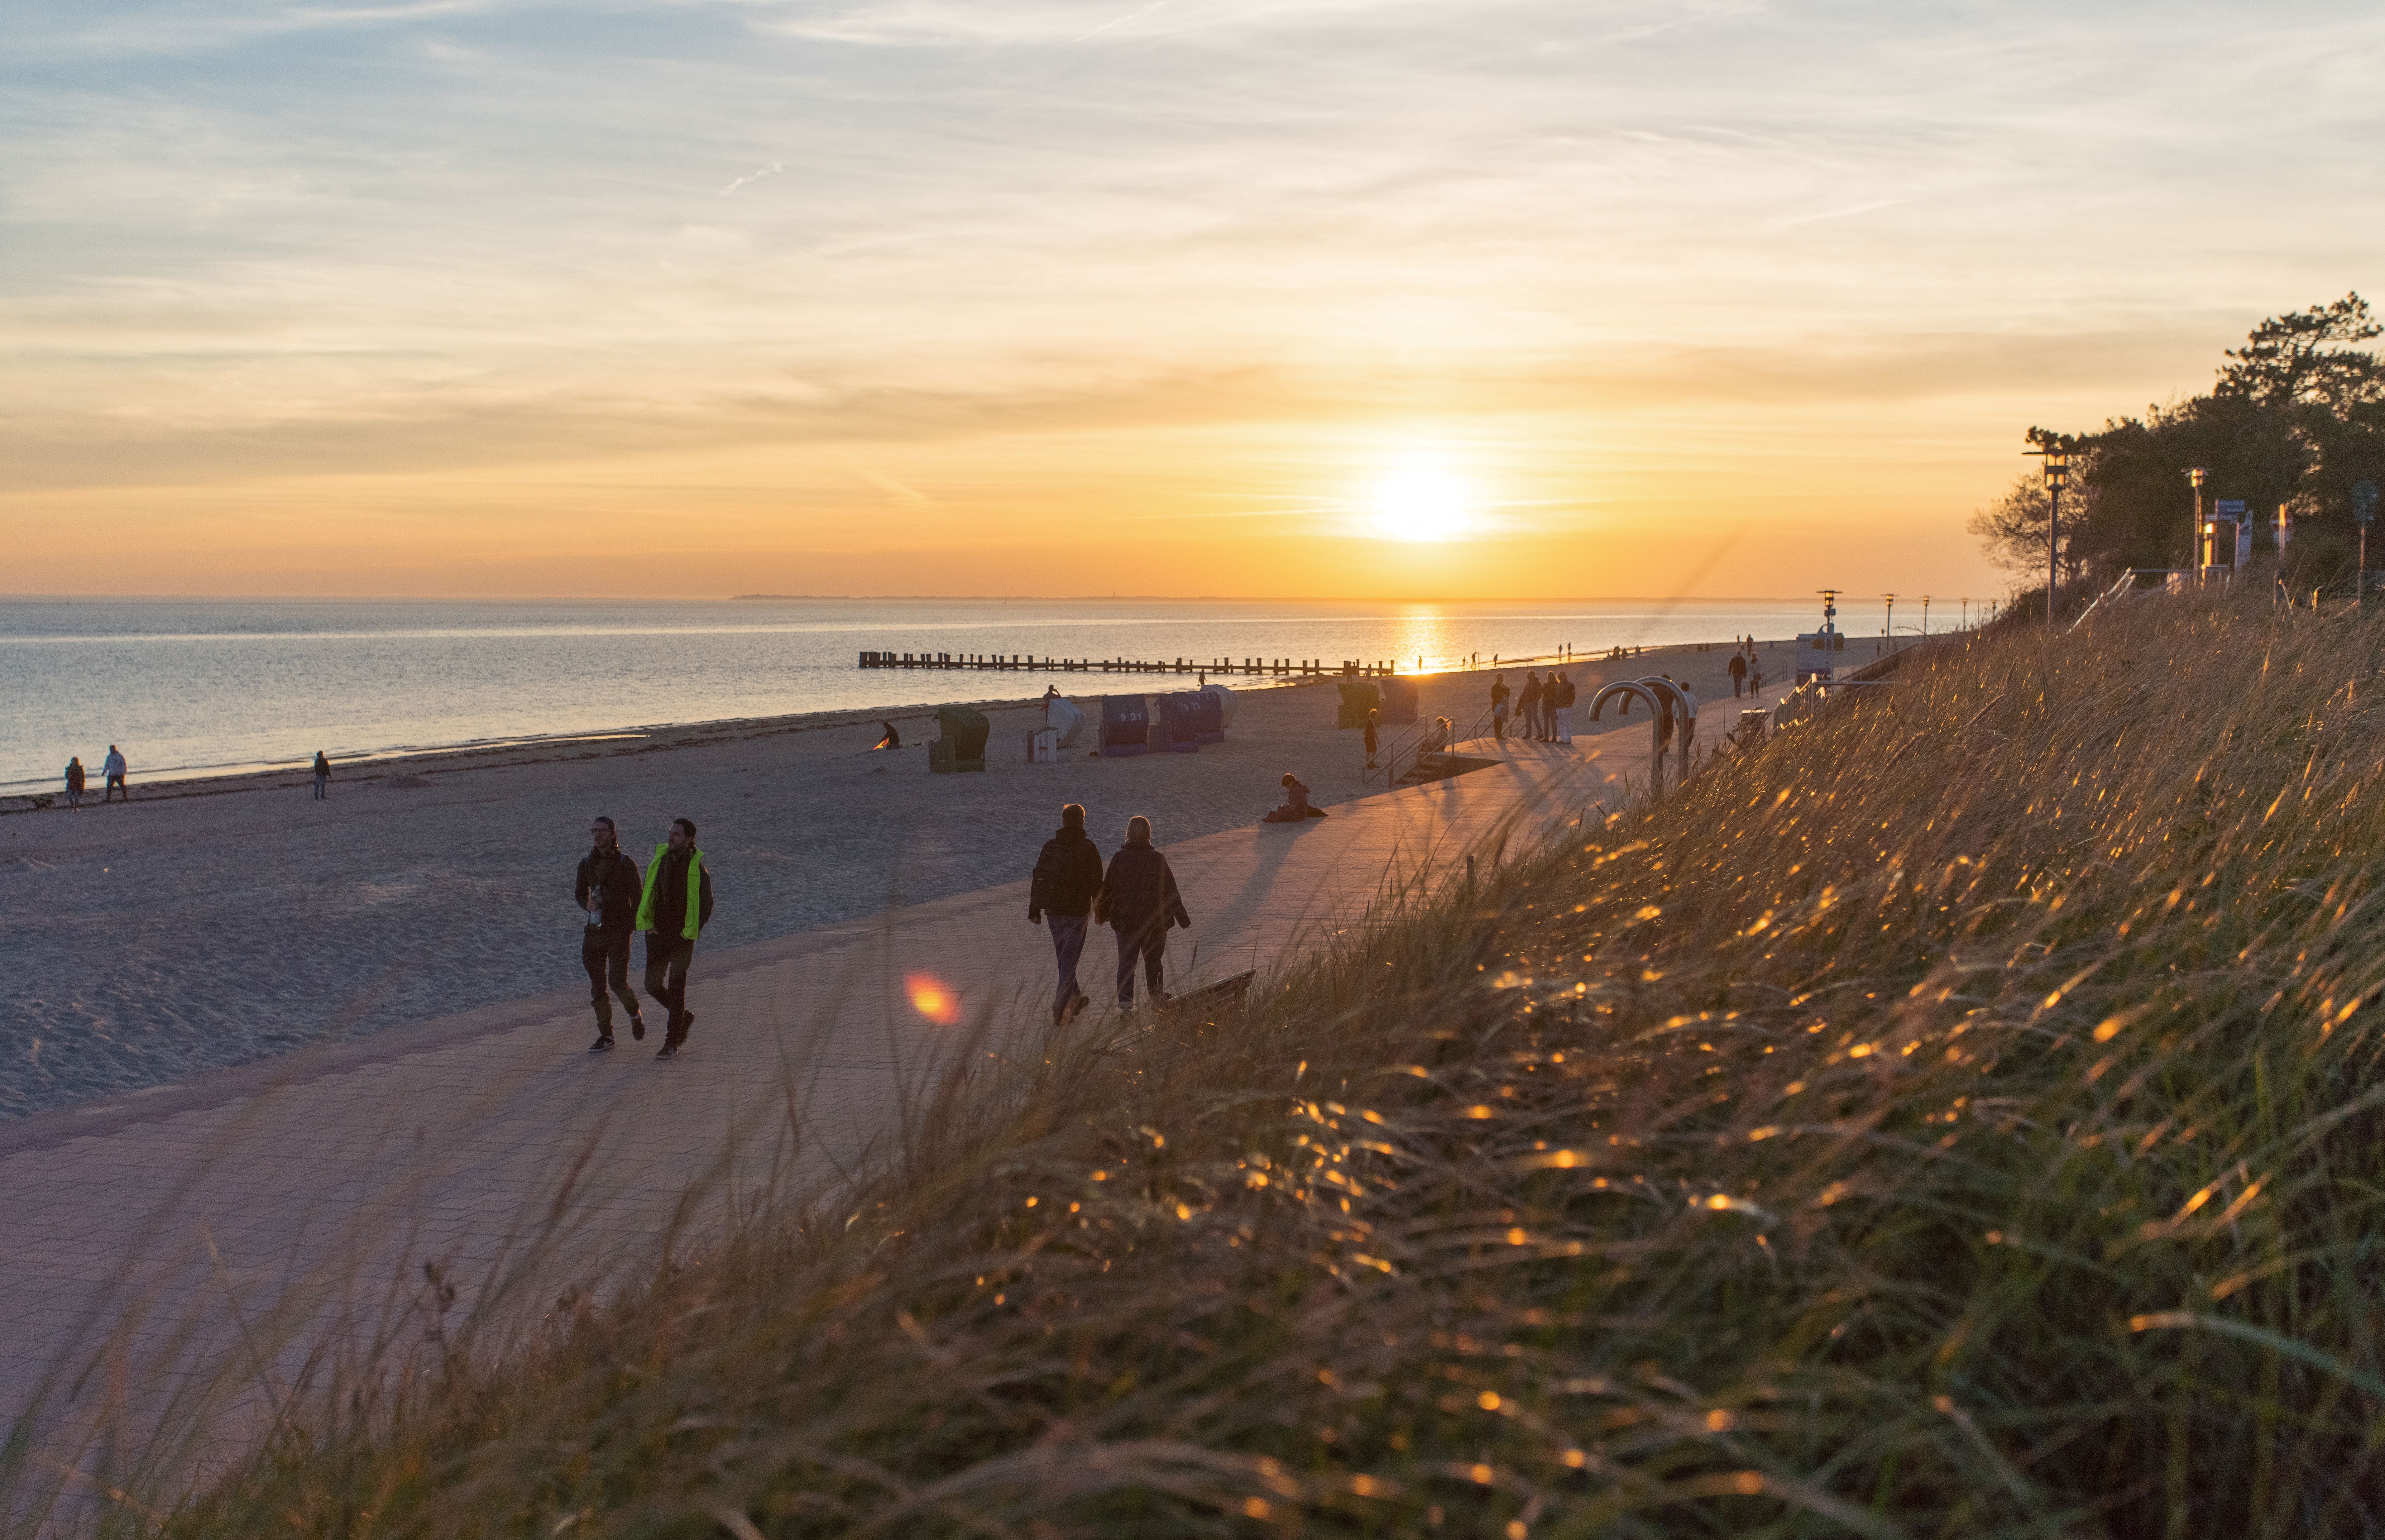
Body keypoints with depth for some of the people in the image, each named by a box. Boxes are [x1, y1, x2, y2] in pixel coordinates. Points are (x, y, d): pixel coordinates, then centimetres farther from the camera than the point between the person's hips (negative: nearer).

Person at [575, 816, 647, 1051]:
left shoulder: (626, 864, -7)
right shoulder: (586, 864, 5)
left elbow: (637, 898, -2)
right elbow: (580, 894, 14)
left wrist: (633, 927, -11)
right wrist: (587, 904, -9)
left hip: (619, 931, -4)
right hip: (595, 930, 4)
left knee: (617, 981, -12)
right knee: (597, 984, 5)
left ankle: (635, 1015, 18)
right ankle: (606, 1035, 16)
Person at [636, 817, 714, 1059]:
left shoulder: (698, 869, -8)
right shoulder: (658, 862, 5)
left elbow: (707, 905, -1)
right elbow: (645, 895, 14)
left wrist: (691, 931, -6)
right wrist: (647, 924, 4)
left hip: (682, 938, -5)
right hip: (658, 935, 5)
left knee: (676, 989, -5)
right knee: (653, 985, 6)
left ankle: (672, 1044, 1)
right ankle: (684, 1017, 31)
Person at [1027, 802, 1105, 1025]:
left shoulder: (1050, 846, 3)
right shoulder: (1088, 848, -10)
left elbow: (1038, 878, 4)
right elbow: (1096, 883, -8)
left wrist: (1034, 909, 9)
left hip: (1053, 911, 5)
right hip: (1077, 911, -5)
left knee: (1063, 958, 20)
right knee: (1069, 959, -3)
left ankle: (1075, 1000, 36)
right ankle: (1060, 1010, -11)